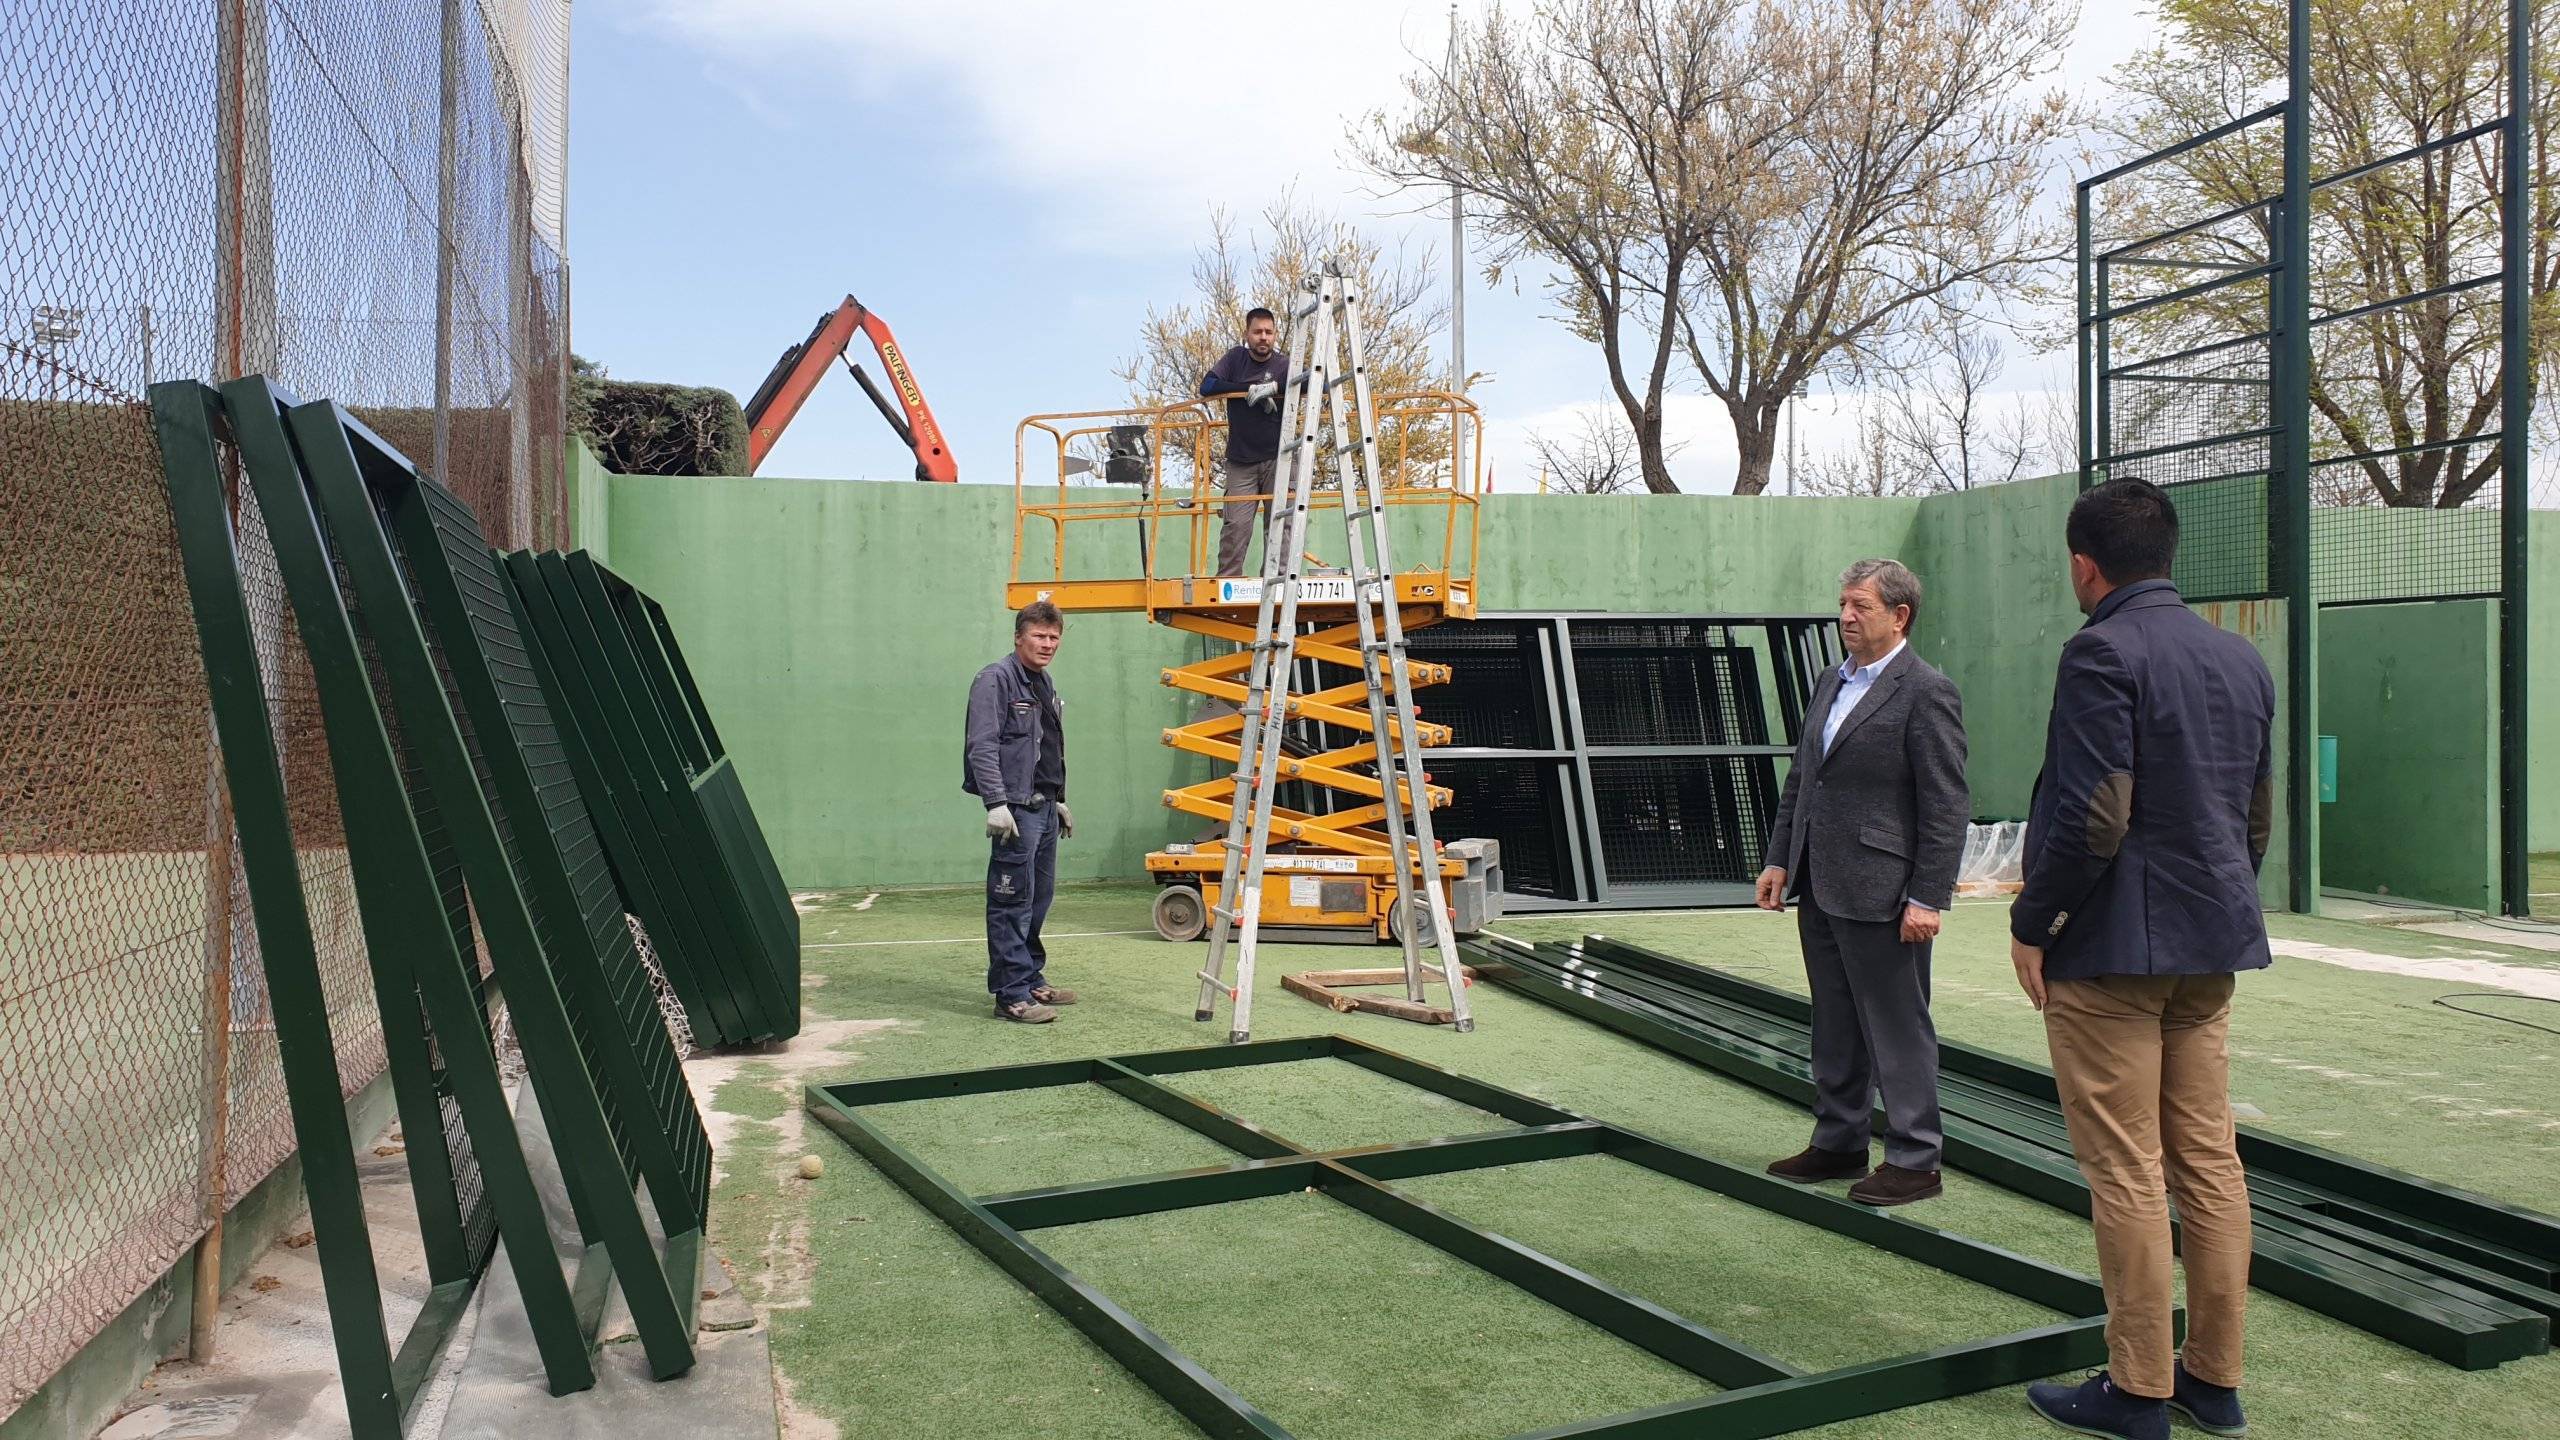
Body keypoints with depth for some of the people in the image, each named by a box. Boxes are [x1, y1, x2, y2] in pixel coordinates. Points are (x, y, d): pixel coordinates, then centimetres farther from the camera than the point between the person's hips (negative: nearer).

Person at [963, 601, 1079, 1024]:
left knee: (1039, 899, 15)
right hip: (1016, 809, -9)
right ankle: (1011, 995, -6)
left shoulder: (1045, 686, 19)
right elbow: (982, 746, -18)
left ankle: (1031, 980, 25)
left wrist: (1059, 800, 26)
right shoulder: (996, 680, -10)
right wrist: (996, 803, -24)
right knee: (1012, 903, -8)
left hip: (1044, 808, 9)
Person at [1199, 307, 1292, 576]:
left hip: (1277, 460, -1)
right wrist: (1250, 388, -11)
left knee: (1280, 524, -5)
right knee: (1235, 526, -7)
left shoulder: (1284, 364, 2)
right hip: (1241, 463, 1)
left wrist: (1274, 387, -19)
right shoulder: (1236, 358, 8)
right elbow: (1207, 386, -2)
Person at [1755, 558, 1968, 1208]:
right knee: (1834, 1027, 17)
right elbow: (1799, 781, 18)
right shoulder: (1831, 683, 14)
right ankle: (1838, 1142, 30)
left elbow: (1945, 807, -14)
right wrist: (1779, 859, 12)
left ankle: (1914, 1160, 14)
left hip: (1881, 894, -8)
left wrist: (1927, 897, -17)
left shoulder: (1926, 692, -11)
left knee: (1898, 1029, 2)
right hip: (1820, 887, 8)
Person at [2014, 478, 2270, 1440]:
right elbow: (2259, 814, 17)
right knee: (2209, 1160, 13)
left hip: (2111, 947, -8)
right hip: (2212, 947, 8)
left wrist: (2031, 925, -11)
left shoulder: (2103, 653, -14)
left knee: (2125, 1172, 0)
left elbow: (2093, 817, -21)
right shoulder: (2242, 659, 12)